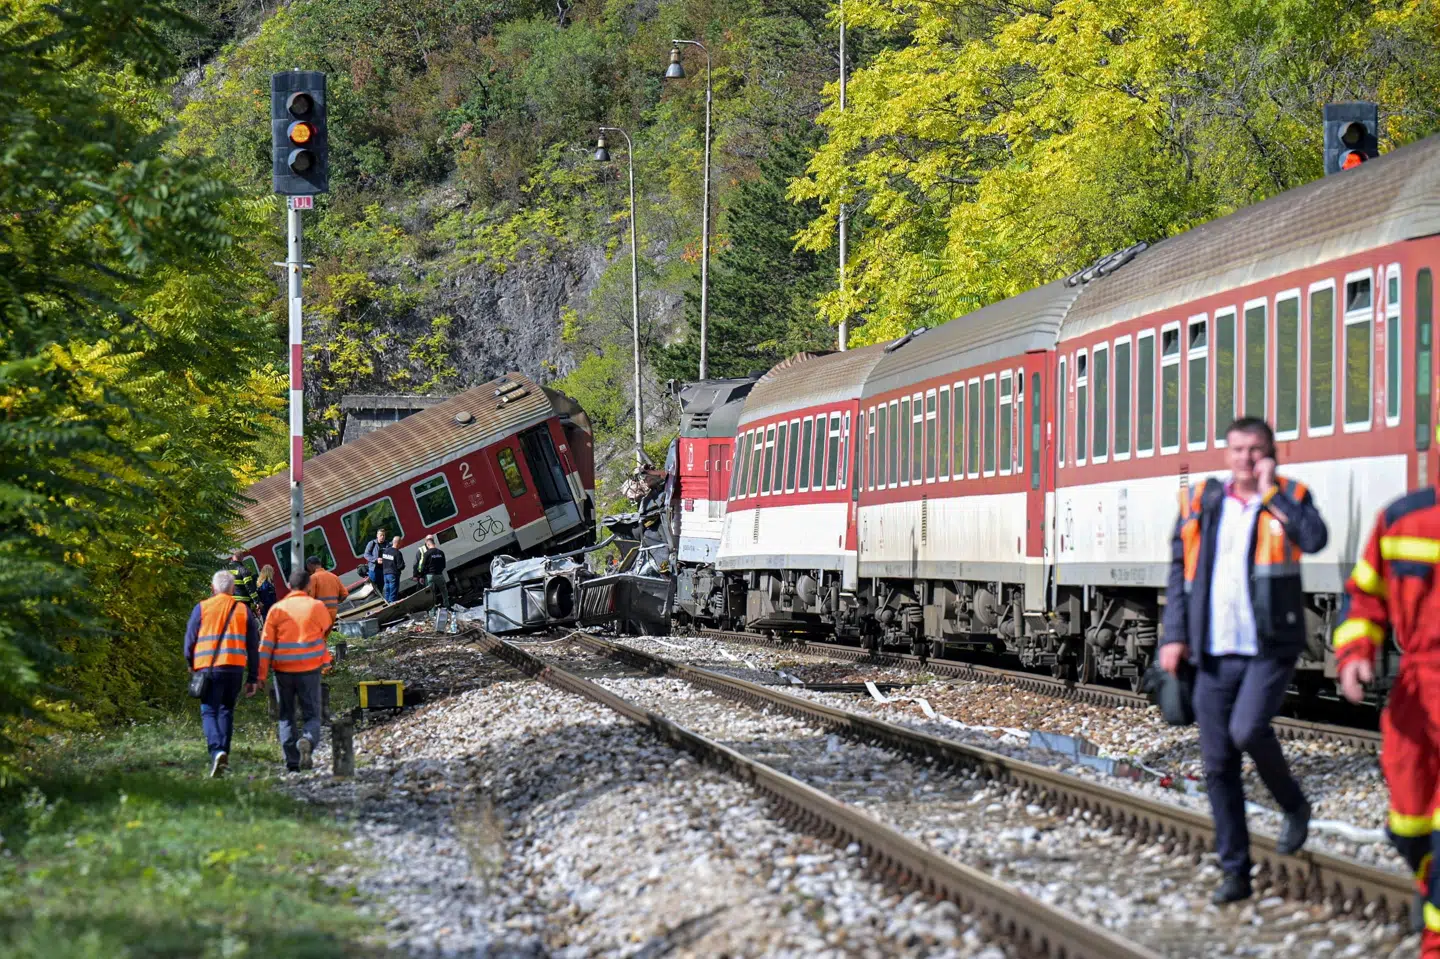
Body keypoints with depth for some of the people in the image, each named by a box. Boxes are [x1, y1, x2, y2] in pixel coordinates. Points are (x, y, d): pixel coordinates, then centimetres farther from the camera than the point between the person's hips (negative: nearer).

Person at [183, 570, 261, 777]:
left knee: (209, 712, -2)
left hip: (208, 668, -3)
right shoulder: (243, 610, 9)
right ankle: (224, 753, 18)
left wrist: (191, 665, 23)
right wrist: (252, 678, 14)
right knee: (226, 710, 18)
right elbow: (253, 647, 10)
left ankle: (217, 751, -24)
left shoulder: (202, 608, 2)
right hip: (235, 668, 3)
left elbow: (190, 639, 4)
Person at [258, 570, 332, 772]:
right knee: (311, 714, 5)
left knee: (286, 716, 12)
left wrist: (261, 674, 2)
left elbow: (266, 644, -2)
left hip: (283, 671, 1)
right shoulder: (317, 607, -2)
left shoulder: (277, 609, -1)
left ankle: (292, 761, 6)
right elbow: (325, 630, 17)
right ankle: (308, 740, -26)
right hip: (309, 670, -1)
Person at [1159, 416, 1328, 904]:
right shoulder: (1201, 503, 8)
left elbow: (1315, 539, -20)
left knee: (1247, 730, -25)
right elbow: (1180, 571, 12)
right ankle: (1235, 872, 12)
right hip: (1215, 652, 3)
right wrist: (1175, 635, 4)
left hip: (1269, 648, -3)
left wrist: (1270, 490, -12)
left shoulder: (1290, 499, 1)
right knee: (1218, 766, 2)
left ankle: (1293, 804, 4)